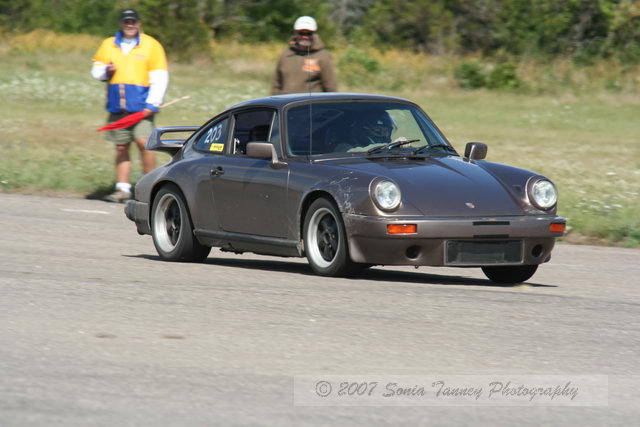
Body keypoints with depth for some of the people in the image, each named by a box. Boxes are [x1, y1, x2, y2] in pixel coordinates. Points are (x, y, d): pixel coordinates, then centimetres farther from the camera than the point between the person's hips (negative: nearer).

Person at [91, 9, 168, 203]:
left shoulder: (151, 45, 4)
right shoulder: (108, 45, 15)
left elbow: (160, 78, 0)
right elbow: (96, 70, 21)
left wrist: (151, 105, -9)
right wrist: (105, 71, -4)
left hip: (142, 107, -4)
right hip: (117, 107, 4)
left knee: (144, 143, -16)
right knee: (121, 147, 3)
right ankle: (123, 189, 8)